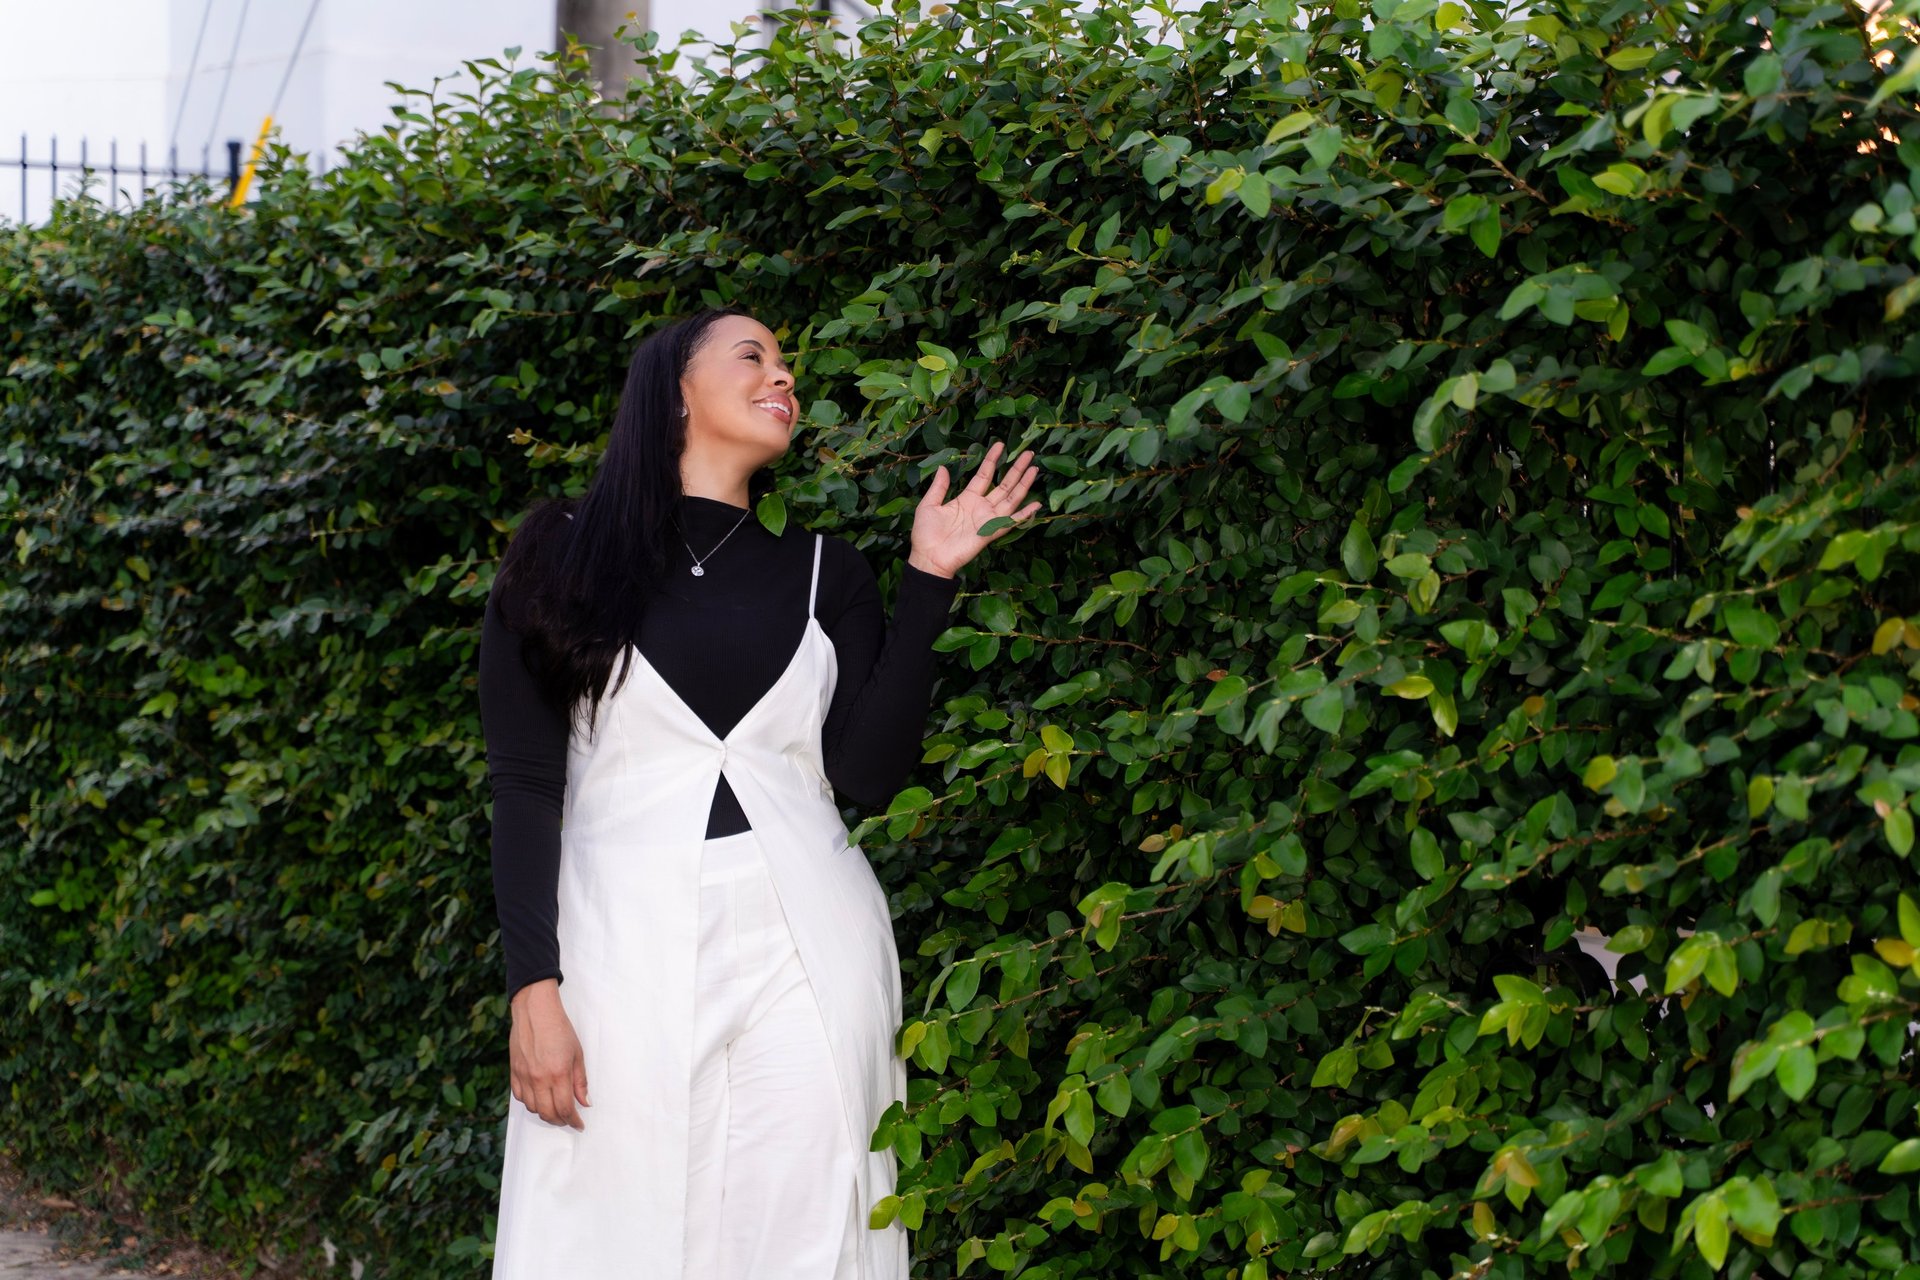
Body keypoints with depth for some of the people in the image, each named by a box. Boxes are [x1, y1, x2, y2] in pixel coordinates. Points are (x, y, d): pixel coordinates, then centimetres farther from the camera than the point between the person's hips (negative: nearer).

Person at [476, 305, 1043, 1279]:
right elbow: (524, 786, 0)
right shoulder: (562, 557, 7)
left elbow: (868, 775, 2)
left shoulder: (825, 570, 14)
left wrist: (927, 583, 1)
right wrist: (533, 988, -9)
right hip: (626, 944, -2)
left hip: (806, 947, 2)